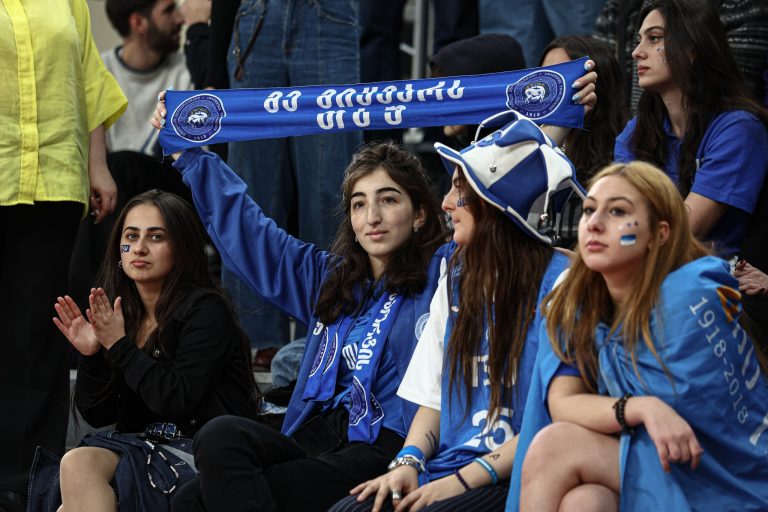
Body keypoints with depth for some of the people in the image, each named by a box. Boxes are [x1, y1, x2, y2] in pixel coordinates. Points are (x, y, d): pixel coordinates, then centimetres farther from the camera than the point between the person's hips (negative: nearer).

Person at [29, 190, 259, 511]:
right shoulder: (117, 312, 10)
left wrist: (120, 345, -14)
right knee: (77, 463, -25)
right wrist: (90, 356, -6)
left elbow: (177, 401, -19)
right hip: (144, 445, 6)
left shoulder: (206, 311, -8)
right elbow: (97, 415, 10)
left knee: (77, 467, -26)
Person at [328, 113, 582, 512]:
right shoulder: (456, 283, 17)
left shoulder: (558, 283, -7)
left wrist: (464, 479, -14)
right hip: (444, 470, 6)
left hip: (514, 480, -6)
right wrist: (408, 462, -1)